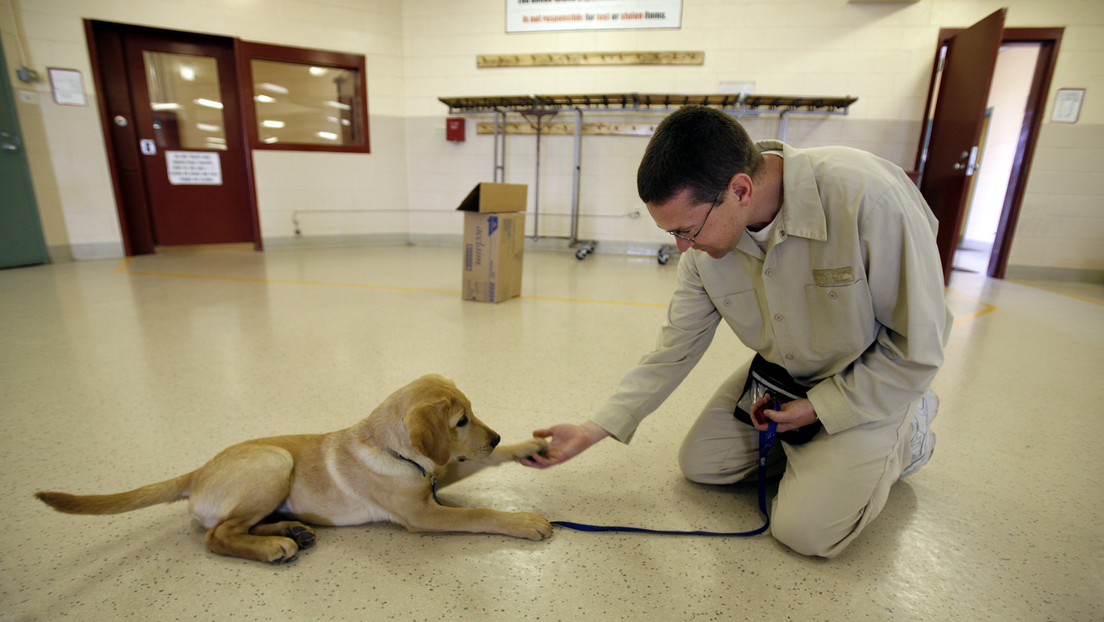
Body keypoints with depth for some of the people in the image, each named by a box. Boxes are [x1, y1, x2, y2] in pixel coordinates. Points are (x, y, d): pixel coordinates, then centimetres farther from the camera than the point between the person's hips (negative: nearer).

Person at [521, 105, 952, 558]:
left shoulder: (867, 198, -35)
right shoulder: (705, 243, -18)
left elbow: (917, 348, -23)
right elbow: (673, 351, -11)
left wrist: (819, 407, -18)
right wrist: (592, 431, -13)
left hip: (871, 382, -4)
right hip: (782, 372, 5)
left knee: (806, 530, -12)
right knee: (699, 464, 3)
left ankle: (906, 431, 13)